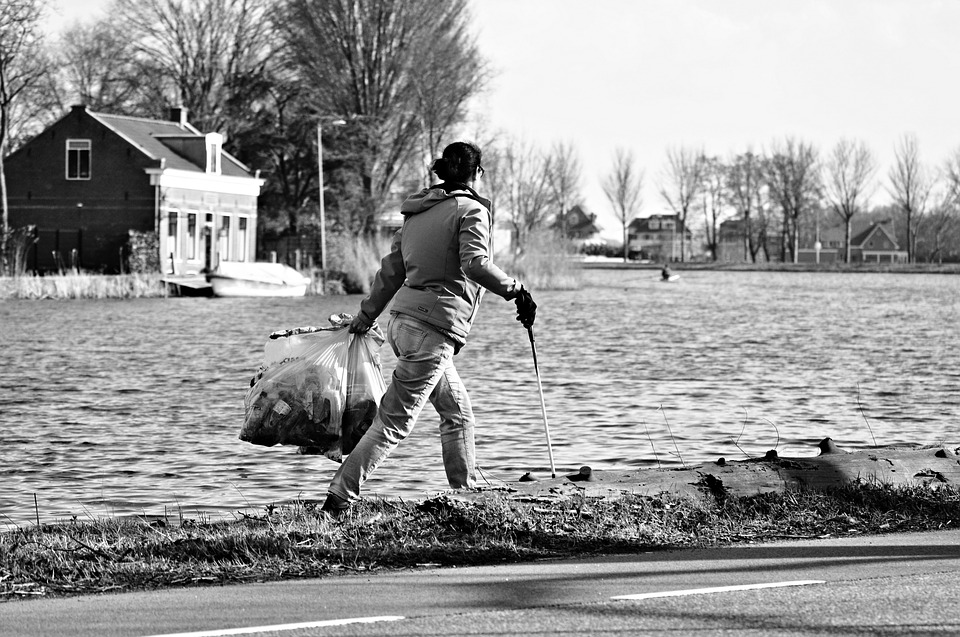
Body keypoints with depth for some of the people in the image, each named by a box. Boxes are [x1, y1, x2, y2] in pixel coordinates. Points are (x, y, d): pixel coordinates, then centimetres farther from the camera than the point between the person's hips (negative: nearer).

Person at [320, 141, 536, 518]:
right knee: (394, 424, -8)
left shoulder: (418, 213, 16)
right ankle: (337, 500, -11)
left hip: (403, 318, 9)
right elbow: (475, 264, -21)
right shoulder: (471, 211, -6)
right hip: (433, 330, -9)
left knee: (457, 412, 19)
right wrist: (516, 290, -13)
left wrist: (365, 318, 23)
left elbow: (391, 271, 18)